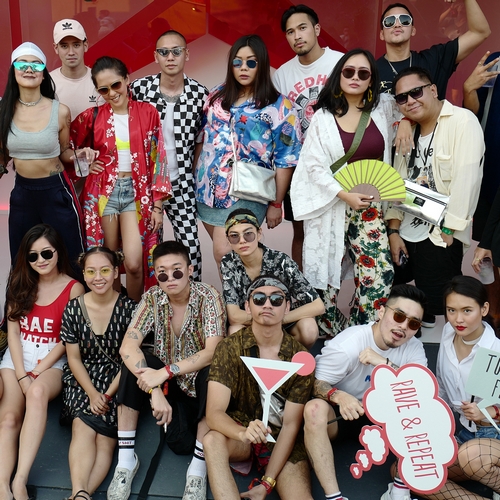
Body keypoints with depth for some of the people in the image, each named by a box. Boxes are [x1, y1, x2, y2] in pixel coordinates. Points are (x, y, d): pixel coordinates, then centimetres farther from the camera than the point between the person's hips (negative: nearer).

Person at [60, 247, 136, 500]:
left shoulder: (129, 308, -6)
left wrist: (107, 394, -14)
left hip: (118, 381, -1)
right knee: (84, 427, -25)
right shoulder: (73, 308, 0)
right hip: (82, 381, 1)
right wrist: (92, 394, -11)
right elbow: (74, 358, 2)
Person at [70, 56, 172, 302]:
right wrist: (84, 158, -6)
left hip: (137, 192, -1)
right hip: (103, 192, 1)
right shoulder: (92, 116, 2)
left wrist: (157, 205, -2)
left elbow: (157, 160, 0)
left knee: (134, 263, -10)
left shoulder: (147, 112, 0)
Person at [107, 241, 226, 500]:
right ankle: (125, 459, -7)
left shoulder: (208, 296, -19)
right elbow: (128, 347, -23)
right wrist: (155, 389, -35)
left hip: (201, 381, -2)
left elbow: (213, 352, -29)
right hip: (169, 382, 2)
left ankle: (199, 466, -19)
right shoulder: (152, 298, -12)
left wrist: (166, 372, -38)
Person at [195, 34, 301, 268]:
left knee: (224, 254, -12)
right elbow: (203, 136, 16)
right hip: (208, 190, 5)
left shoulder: (279, 106, -7)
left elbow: (285, 159, -6)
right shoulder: (217, 95, 7)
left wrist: (276, 204, -5)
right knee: (228, 254, 12)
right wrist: (194, 177, 14)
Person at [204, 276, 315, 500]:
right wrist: (243, 433, -44)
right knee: (213, 440, -32)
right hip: (238, 434, 0)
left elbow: (291, 424, -11)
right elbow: (214, 413, -22)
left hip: (281, 439, 0)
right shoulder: (229, 348, -14)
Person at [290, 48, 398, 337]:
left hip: (370, 207, 2)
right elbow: (313, 165, -5)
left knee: (380, 274, -9)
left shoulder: (383, 109, 5)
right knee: (326, 272, 5)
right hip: (331, 206, -1)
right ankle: (331, 335, 26)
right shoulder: (323, 117, 0)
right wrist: (345, 194, -15)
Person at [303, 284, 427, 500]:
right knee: (315, 408, -37)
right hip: (338, 412, -4)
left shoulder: (414, 348, -11)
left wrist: (385, 363, -35)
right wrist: (338, 396, -45)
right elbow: (315, 384, -22)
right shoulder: (348, 344, -25)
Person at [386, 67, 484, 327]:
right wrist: (393, 231, 3)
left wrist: (448, 231, -18)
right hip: (406, 234, 7)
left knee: (435, 306, 0)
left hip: (441, 238, -7)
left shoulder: (463, 121, -11)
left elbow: (466, 180, -19)